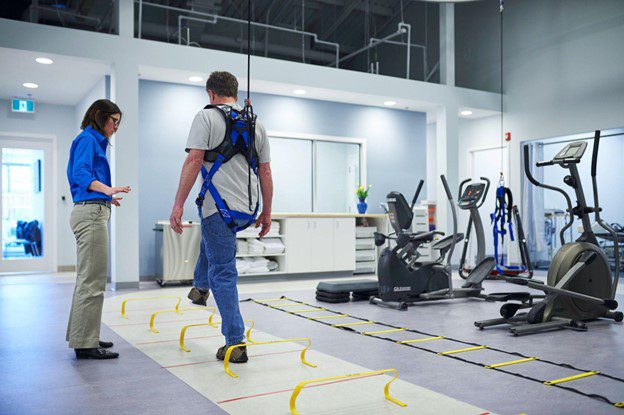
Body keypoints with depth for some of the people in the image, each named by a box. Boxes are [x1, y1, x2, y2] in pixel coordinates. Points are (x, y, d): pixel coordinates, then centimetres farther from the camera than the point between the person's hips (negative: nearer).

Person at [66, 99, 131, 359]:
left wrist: (107, 198, 38)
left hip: (90, 213, 11)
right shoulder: (87, 139, -5)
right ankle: (85, 343, -7)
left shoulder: (94, 142, 23)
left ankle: (82, 336, 22)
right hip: (91, 213, -11)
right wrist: (107, 189, -37)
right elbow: (80, 173, -20)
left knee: (87, 278, 14)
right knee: (92, 280, -10)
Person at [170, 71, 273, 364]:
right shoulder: (256, 124, 13)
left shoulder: (206, 117, -3)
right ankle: (201, 287, 48)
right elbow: (265, 172, 13)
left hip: (220, 206, -7)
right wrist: (266, 213, 19)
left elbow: (194, 161, -13)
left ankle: (235, 343, -2)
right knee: (209, 237, 38)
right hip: (247, 209, 7)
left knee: (223, 273, -2)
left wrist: (178, 205, -12)